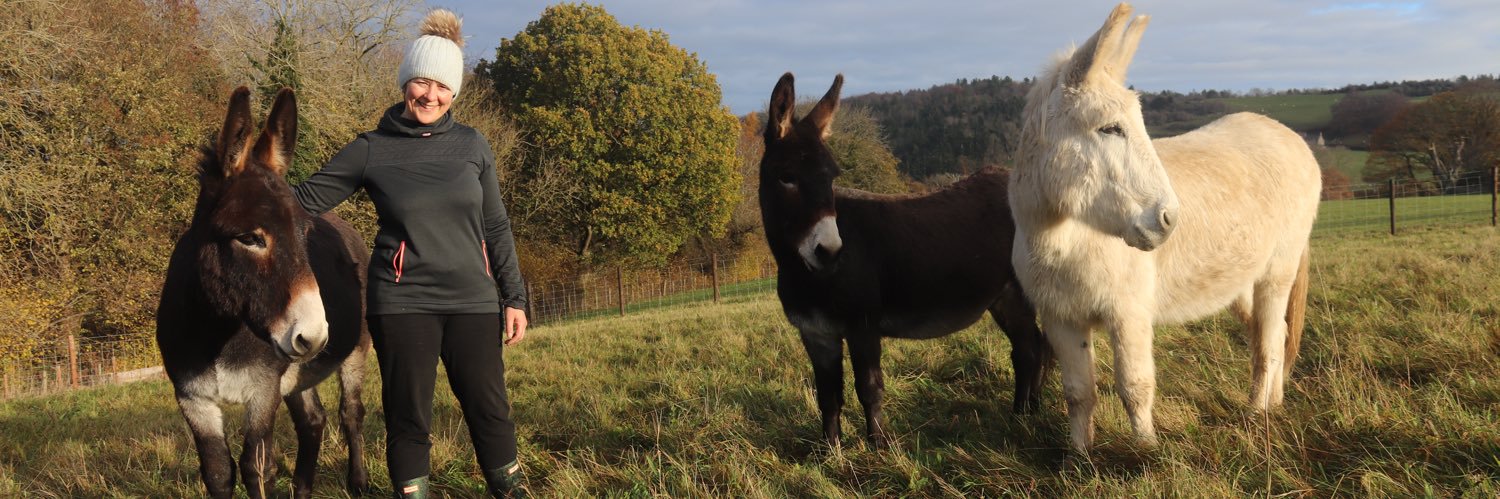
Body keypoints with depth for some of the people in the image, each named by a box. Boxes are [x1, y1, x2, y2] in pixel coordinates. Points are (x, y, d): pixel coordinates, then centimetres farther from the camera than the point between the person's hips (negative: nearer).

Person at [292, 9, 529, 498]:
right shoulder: (371, 150, 0)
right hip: (402, 305, -1)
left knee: (490, 410, 5)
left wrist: (514, 297, 6)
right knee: (408, 417, 5)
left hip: (472, 301, 2)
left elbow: (496, 228, 8)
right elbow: (307, 198, 3)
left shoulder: (472, 146, 5)